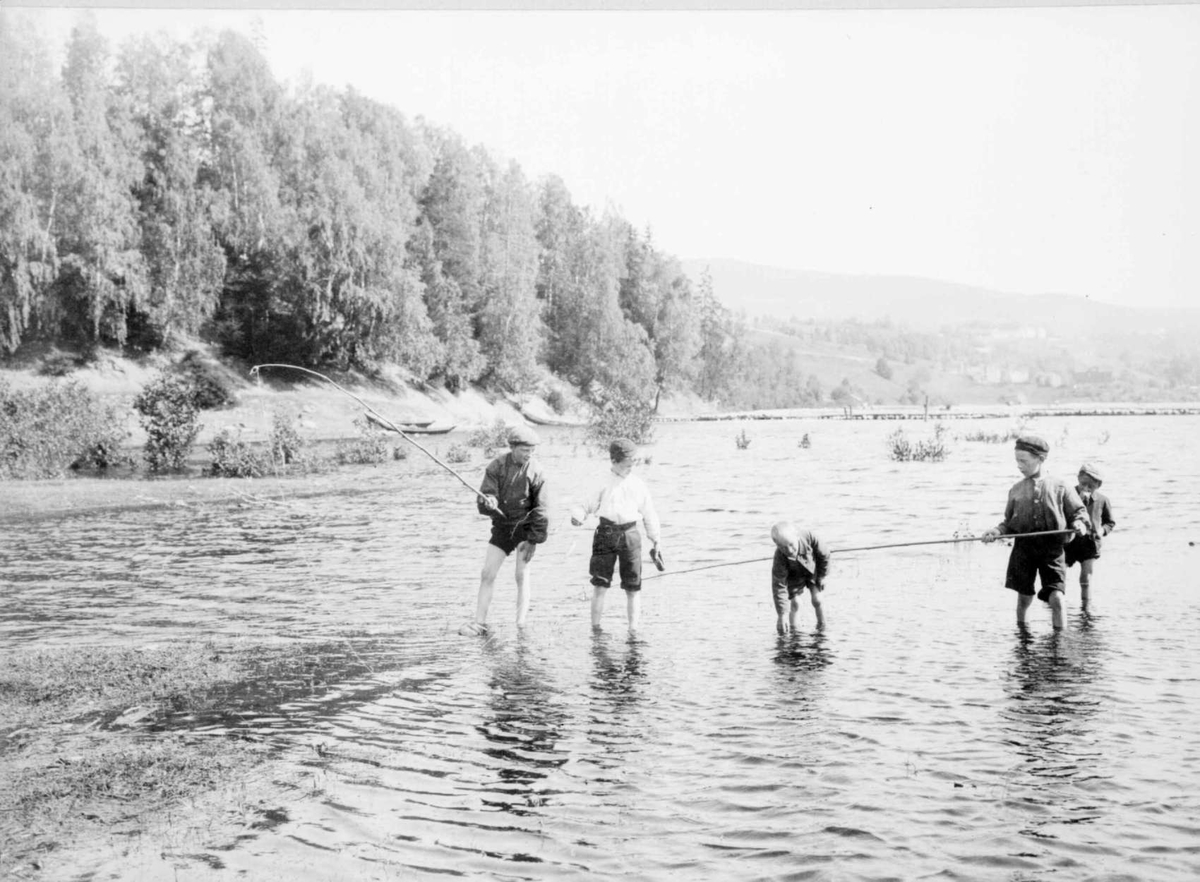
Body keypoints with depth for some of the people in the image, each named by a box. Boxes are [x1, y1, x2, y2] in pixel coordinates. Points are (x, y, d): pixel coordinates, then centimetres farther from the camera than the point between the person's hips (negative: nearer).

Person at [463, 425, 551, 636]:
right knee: (487, 574, 0)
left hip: (526, 525, -2)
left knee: (522, 573, -9)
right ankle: (479, 622, 6)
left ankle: (521, 622, -5)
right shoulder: (496, 466, -5)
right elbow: (484, 497, -10)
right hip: (502, 526, 3)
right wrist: (488, 502, -34)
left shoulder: (536, 472, -9)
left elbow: (541, 510, -8)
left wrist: (534, 540, -14)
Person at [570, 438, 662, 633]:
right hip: (606, 534, -1)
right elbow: (587, 506, 4)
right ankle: (595, 627, 8)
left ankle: (633, 629, 7)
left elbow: (649, 515, 13)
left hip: (630, 534, 1)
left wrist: (655, 543, 15)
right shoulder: (604, 485, 3)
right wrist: (577, 516, -19)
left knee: (633, 587, 1)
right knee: (600, 584, -1)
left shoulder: (639, 486, 7)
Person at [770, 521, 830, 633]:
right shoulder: (780, 559, -39)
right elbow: (778, 587, -34)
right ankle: (792, 629, 10)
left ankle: (822, 626, 17)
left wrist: (822, 576, -7)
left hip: (813, 570, 1)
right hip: (794, 576, -1)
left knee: (816, 600, -5)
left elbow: (824, 555, -17)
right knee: (795, 603, -10)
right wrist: (781, 617, -36)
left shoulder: (809, 537, -38)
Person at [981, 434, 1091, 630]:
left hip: (1053, 549, -2)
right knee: (1024, 597, 7)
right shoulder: (1016, 490, 10)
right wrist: (997, 531, -4)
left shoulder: (1060, 487, 3)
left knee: (1056, 597, -12)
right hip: (1024, 549, 2)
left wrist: (1079, 523, -14)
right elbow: (1009, 523, 14)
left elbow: (1078, 511, 7)